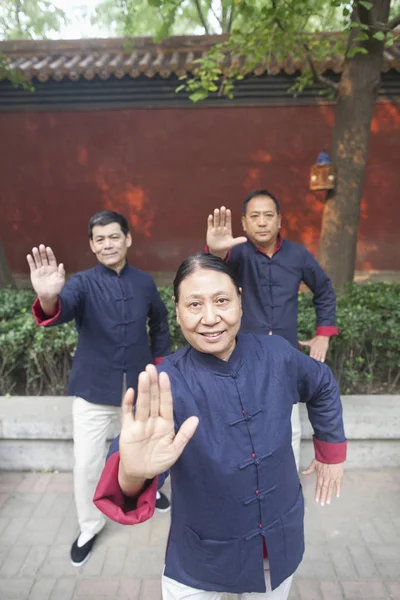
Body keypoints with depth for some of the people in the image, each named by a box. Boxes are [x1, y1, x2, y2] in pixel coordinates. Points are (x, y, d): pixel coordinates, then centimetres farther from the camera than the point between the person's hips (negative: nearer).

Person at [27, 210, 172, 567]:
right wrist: (49, 299, -56)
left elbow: (159, 322, 13)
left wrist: (161, 360, 8)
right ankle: (90, 526, 30)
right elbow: (62, 309, -34)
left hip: (139, 385, 2)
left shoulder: (144, 282, -3)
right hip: (94, 388, -2)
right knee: (86, 464, 4)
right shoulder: (83, 283, -12)